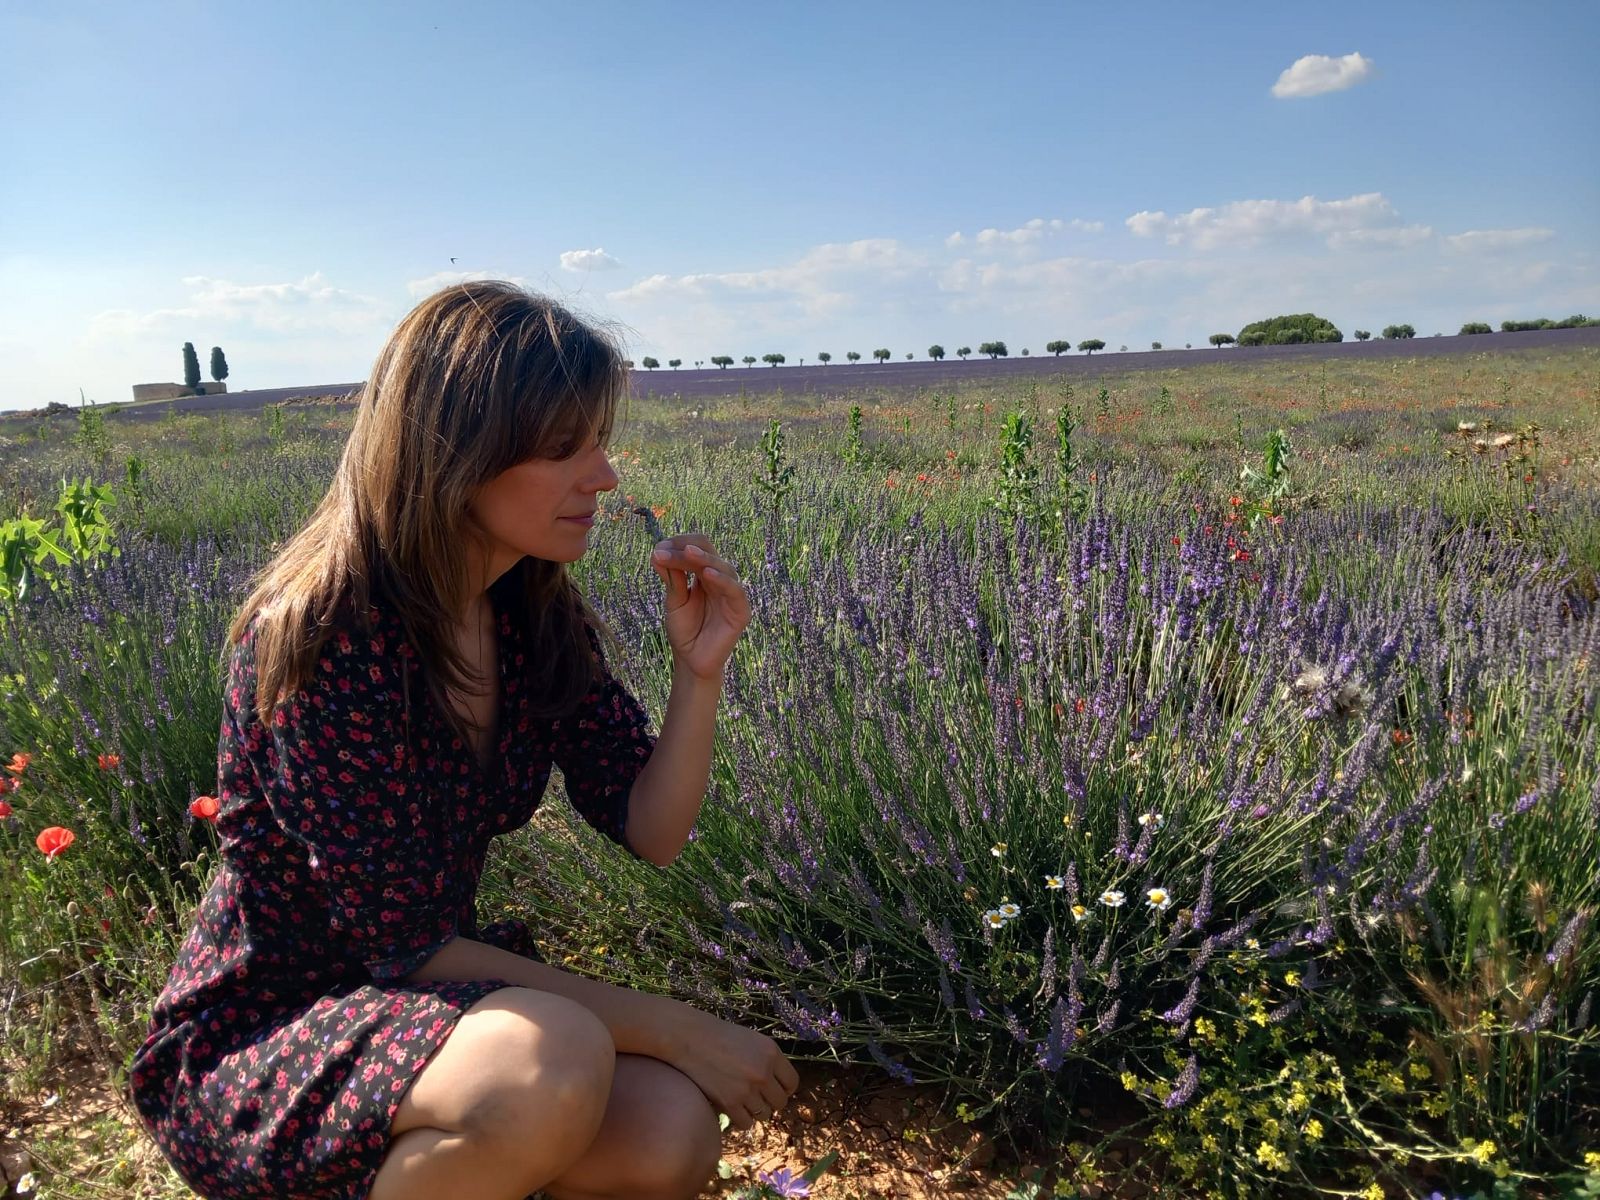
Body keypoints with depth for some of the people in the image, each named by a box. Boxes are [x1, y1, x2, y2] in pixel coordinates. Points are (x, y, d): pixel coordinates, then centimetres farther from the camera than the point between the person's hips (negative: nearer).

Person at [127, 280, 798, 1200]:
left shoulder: (537, 614, -5)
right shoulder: (322, 633, -25)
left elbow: (650, 832, -1)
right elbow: (408, 942, -23)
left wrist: (701, 670, -18)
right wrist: (676, 1029, -20)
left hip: (420, 997, 6)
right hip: (253, 1044, -5)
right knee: (552, 1060, -34)